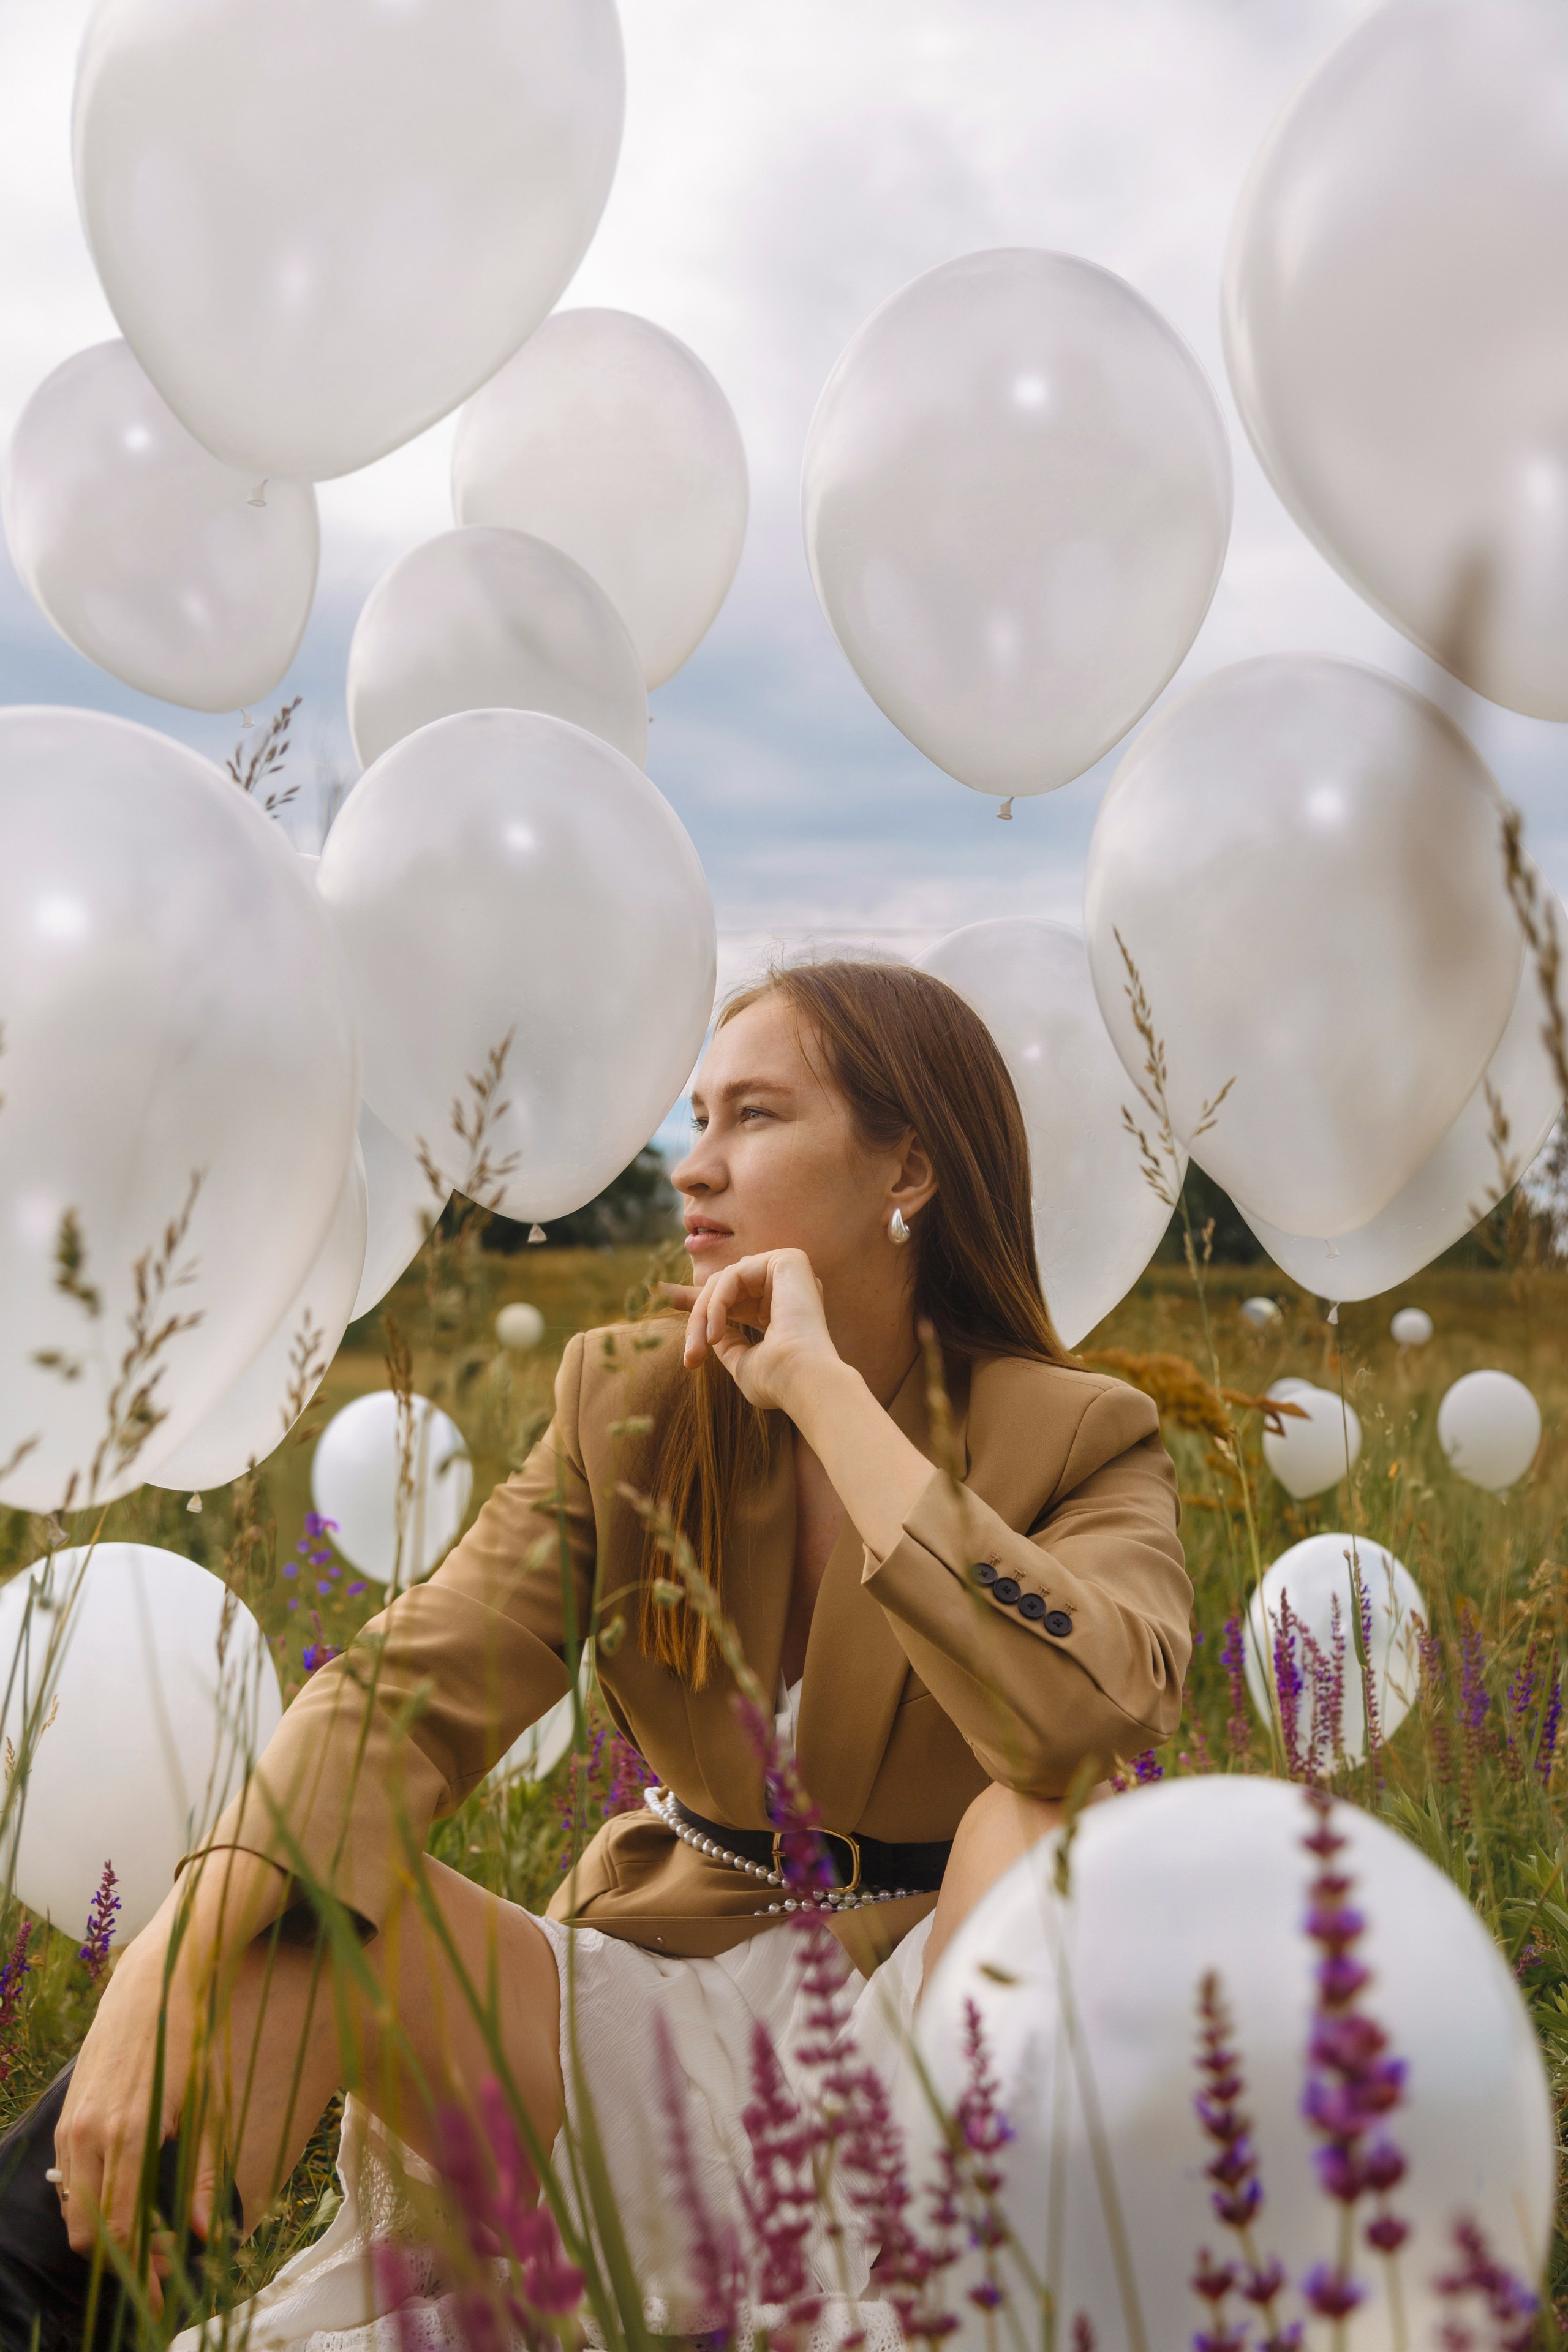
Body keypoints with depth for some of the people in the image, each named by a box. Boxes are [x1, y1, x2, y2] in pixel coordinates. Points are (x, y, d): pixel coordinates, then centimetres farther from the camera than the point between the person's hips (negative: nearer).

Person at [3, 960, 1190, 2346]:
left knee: (1036, 1820, -34)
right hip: (672, 1997, 3)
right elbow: (415, 1688, -13)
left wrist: (827, 1391, -24)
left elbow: (1088, 1721, -31)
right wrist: (174, 1966, -31)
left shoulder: (1079, 1440, -8)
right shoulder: (627, 1400, 2)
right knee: (283, 1917, -22)